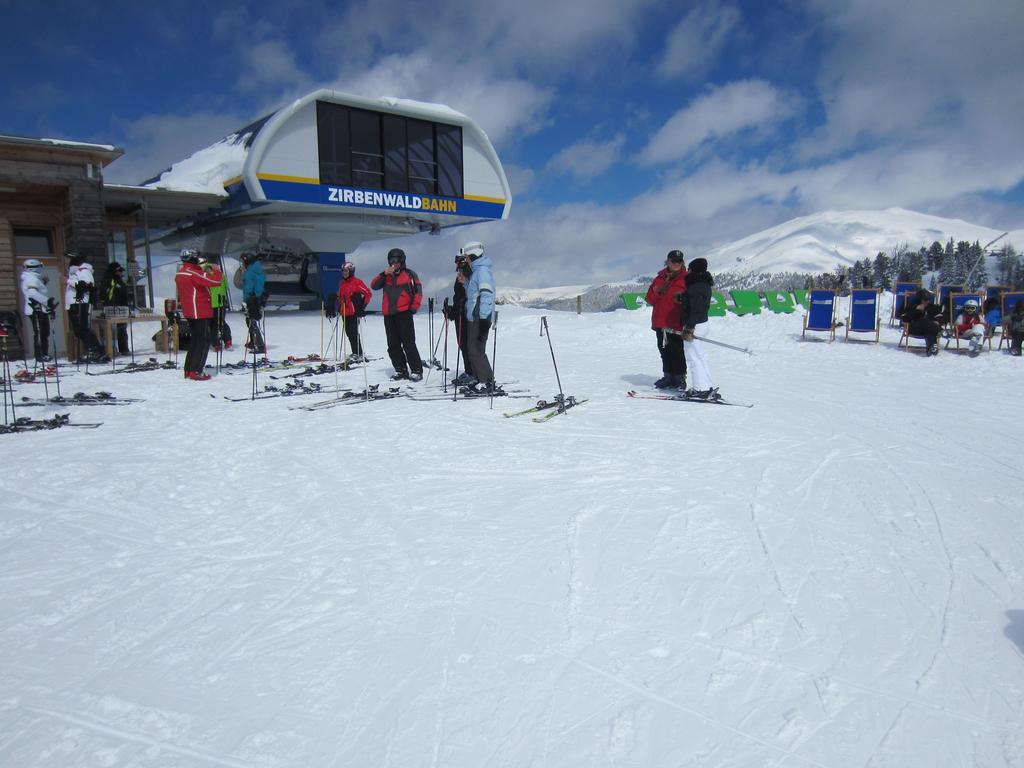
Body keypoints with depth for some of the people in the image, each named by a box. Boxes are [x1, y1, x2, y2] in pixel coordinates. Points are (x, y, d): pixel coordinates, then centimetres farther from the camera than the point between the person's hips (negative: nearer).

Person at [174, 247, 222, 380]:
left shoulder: (180, 273, 8)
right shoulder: (193, 273, -19)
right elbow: (215, 281, -22)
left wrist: (203, 270, 11)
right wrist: (216, 270, -3)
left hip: (189, 312, 9)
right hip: (200, 312, -9)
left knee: (195, 339, 18)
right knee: (204, 341, -3)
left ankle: (189, 370, 20)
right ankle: (195, 371, -6)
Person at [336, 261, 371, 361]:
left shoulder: (357, 282, -8)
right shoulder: (341, 283, 14)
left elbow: (368, 294, -7)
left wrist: (362, 307, -9)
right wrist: (339, 307, 18)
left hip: (354, 312, -7)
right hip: (344, 313, 7)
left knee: (354, 333, -10)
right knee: (349, 333, 10)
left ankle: (359, 355, -5)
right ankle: (355, 353, 19)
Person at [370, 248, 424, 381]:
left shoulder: (410, 274, 4)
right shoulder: (386, 276, 16)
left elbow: (418, 291, 0)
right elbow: (374, 286, 5)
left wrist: (414, 307, -9)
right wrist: (384, 274, -7)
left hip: (404, 313, -5)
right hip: (388, 315, 5)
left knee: (408, 344, -9)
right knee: (393, 345, 7)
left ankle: (416, 371, -5)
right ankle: (401, 370, 16)